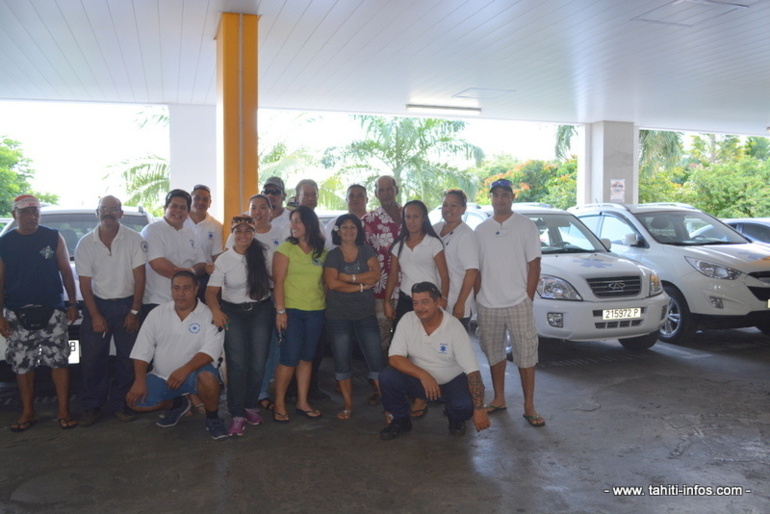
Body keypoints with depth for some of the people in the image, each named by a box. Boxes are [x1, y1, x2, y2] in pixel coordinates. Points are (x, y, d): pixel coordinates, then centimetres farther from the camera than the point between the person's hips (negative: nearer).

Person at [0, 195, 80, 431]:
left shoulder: (53, 237, 3)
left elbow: (66, 271, 6)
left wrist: (72, 303, 1)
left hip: (52, 310, -1)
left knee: (59, 360, -2)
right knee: (22, 364, 7)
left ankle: (63, 411, 7)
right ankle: (28, 412, 20)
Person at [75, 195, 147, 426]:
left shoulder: (134, 239, -6)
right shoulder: (85, 243, -1)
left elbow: (139, 277, -6)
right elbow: (85, 282, -1)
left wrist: (134, 311, -8)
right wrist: (95, 315, -7)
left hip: (126, 304, -1)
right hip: (97, 303, 1)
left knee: (127, 358, 1)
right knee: (92, 359, 2)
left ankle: (121, 404, 15)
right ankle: (91, 407, 15)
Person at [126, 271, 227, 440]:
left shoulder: (209, 316, -9)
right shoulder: (157, 313, 2)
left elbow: (211, 350, -20)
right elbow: (142, 351, 2)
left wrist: (185, 370, -33)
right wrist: (139, 381, -10)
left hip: (193, 374, -4)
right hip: (161, 377, 4)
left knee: (208, 377, -35)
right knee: (135, 400, -15)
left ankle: (212, 419, -5)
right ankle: (175, 404, 16)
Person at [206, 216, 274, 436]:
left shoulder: (263, 254, -2)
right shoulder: (224, 259, -3)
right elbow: (211, 290, -8)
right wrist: (216, 311, -27)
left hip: (261, 310, 1)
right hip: (233, 312, -1)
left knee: (258, 362, -3)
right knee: (236, 363, -9)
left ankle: (250, 406, 19)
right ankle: (237, 414, 0)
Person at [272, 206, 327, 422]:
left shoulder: (321, 252, 8)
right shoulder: (286, 248, -3)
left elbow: (324, 281, 12)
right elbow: (278, 281, -7)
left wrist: (327, 306, 5)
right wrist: (280, 310, -13)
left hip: (316, 311, 4)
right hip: (291, 311, -4)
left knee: (307, 358, 10)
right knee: (289, 359, -4)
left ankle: (302, 402, 20)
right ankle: (279, 404, 11)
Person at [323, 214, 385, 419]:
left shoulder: (366, 251, 5)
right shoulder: (333, 255, 2)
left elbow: (375, 274, -10)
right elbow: (332, 283, -13)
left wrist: (348, 277, -14)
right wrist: (361, 286, -11)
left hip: (365, 314, 0)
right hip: (338, 316, 0)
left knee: (376, 359, -3)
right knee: (342, 361, 7)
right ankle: (348, 404, 19)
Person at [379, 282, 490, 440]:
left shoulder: (454, 327, -21)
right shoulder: (407, 320, -14)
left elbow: (472, 370, -24)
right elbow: (394, 358, -17)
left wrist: (479, 409, -31)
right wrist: (423, 375, -31)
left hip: (452, 382, -2)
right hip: (419, 380, 2)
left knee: (465, 403, -32)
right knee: (387, 376, -24)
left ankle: (456, 419, 8)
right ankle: (401, 420, 4)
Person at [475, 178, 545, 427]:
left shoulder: (526, 226, 0)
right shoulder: (481, 229, 9)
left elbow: (534, 265, -2)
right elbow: (476, 268, 11)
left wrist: (528, 299, -8)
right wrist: (479, 297, 3)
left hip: (518, 303, -3)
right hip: (487, 305, 4)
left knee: (526, 354, -2)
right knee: (494, 352, 12)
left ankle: (529, 407, 6)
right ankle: (499, 399, 25)